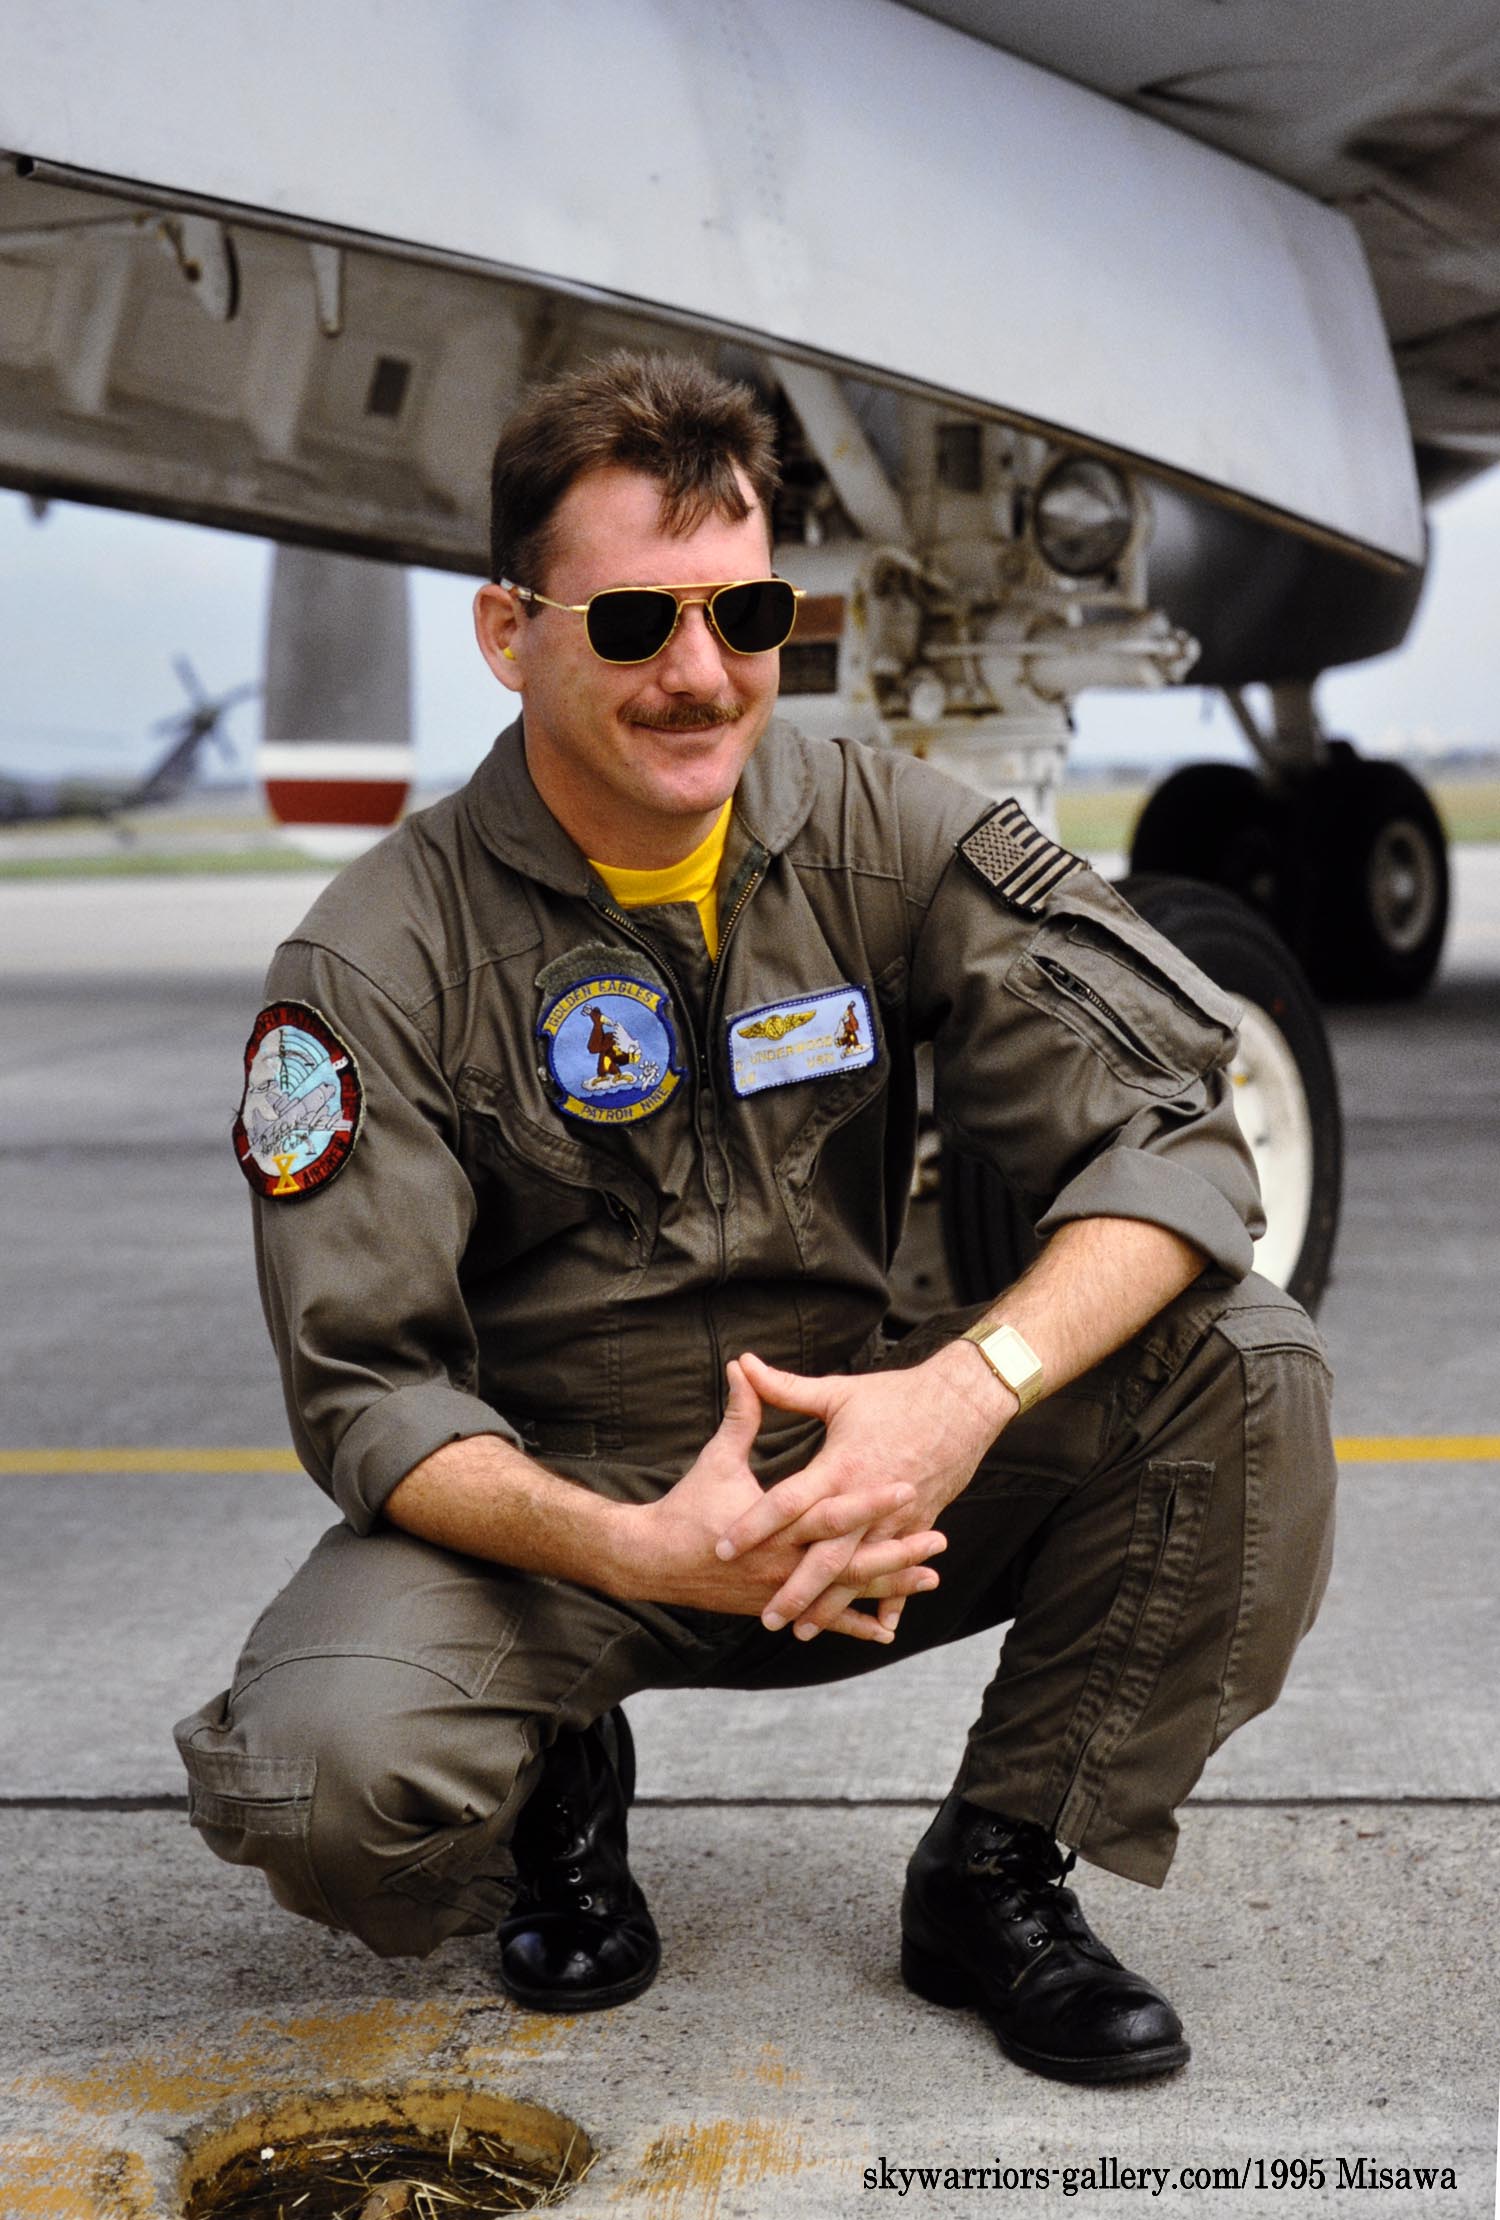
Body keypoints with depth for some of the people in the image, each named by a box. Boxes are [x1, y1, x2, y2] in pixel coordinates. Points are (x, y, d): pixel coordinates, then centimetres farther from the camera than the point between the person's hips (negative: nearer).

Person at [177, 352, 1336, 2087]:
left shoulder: (895, 840, -6)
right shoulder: (376, 964, -12)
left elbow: (1173, 1133, -14)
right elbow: (368, 1392, -15)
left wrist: (966, 1393, -33)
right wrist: (632, 1549, -34)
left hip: (853, 1475, 2)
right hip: (547, 1507, -2)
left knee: (1246, 1371, -20)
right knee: (321, 1775, -32)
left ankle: (994, 1874, -3)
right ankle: (563, 1783, 7)